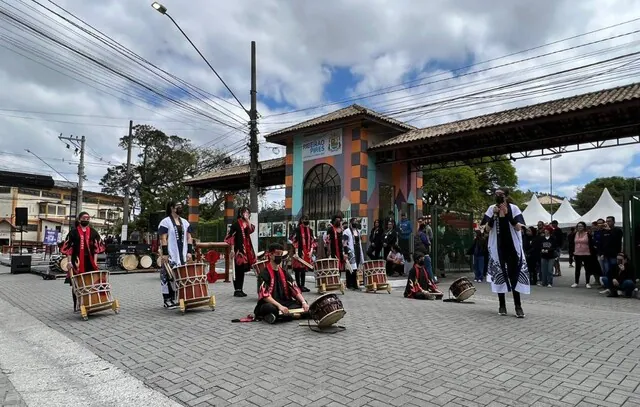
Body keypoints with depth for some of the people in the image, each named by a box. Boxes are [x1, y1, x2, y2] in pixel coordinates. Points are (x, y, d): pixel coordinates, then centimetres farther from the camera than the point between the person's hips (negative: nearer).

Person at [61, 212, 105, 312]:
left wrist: (95, 260, 0)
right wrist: (69, 262, -8)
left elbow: (97, 247, 8)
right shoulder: (73, 232, 0)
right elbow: (68, 247, -2)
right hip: (77, 262, -2)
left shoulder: (93, 232, 8)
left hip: (90, 262, 2)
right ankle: (76, 305, 14)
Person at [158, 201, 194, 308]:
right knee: (168, 277, -5)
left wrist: (189, 252, 3)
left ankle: (174, 299, 17)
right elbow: (163, 239, -9)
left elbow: (189, 238, 13)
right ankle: (167, 300, 5)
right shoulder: (165, 222, -3)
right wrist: (164, 254, -15)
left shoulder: (185, 222, 15)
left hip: (183, 256, 6)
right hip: (170, 256, -6)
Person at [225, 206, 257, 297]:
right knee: (237, 269, -5)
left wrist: (247, 219, -7)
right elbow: (231, 237, -9)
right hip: (238, 249, -7)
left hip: (246, 249, 7)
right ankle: (236, 290, 0)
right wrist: (232, 249, -15)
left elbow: (251, 230, -7)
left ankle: (240, 289, 15)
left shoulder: (246, 223, 13)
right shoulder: (235, 223, -6)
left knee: (242, 270, 9)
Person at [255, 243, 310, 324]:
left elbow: (295, 289, 3)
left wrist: (304, 302, -14)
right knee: (271, 308, -41)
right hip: (269, 304, -6)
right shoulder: (265, 273, -7)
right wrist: (279, 306, -31)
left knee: (305, 307, -15)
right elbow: (265, 295, -18)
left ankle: (279, 315, -22)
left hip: (284, 303, 6)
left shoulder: (284, 273, 12)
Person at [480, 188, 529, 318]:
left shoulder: (514, 208, -4)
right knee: (499, 275, 3)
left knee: (514, 275, -3)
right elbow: (487, 229, -5)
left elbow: (518, 227, -11)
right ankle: (502, 305, 12)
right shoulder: (491, 209, -1)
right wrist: (494, 215, -17)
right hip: (497, 247, 1)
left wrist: (507, 213, -20)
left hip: (513, 246, -1)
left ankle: (518, 306, 2)